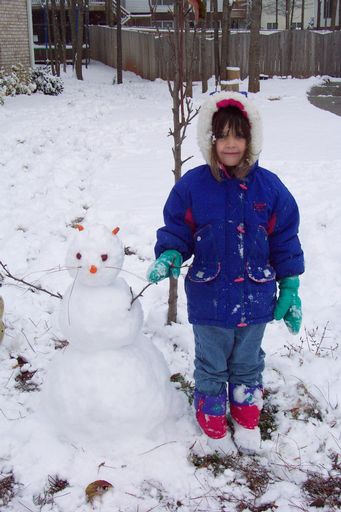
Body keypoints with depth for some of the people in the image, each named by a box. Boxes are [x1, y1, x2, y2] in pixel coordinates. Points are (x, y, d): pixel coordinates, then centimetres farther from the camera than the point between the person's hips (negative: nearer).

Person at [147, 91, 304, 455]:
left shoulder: (269, 187, -6)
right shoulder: (192, 185, -10)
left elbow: (285, 241, 0)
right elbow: (176, 231, -1)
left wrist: (290, 291, 1)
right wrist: (169, 258, -21)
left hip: (255, 299, 1)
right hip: (209, 299, -1)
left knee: (247, 364, 21)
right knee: (212, 367, 17)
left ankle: (247, 423, 44)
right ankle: (213, 425, 40)